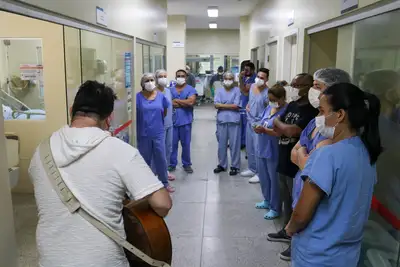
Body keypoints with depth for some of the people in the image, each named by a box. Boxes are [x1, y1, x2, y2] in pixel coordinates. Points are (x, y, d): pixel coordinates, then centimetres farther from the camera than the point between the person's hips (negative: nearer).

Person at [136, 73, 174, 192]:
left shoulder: (161, 96, 0)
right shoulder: (138, 97, -7)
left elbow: (165, 112, 13)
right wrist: (145, 121, 2)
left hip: (158, 133, 1)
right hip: (143, 134, -1)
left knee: (161, 158, 8)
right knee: (145, 159, 12)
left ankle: (165, 183, 21)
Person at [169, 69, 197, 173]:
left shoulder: (191, 89, 0)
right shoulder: (171, 89, 6)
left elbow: (191, 102, -15)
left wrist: (176, 100, -8)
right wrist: (185, 103, -12)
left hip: (185, 121, -1)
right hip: (173, 121, 1)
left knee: (186, 144, 8)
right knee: (173, 144, 7)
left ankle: (187, 164, 21)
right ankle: (172, 164, 20)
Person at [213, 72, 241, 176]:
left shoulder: (237, 90, 1)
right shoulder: (219, 91, 9)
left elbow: (236, 106, -8)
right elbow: (216, 105, -3)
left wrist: (223, 105, -4)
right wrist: (230, 106, -9)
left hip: (234, 120, -3)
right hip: (221, 120, 3)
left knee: (234, 144, 2)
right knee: (221, 144, 10)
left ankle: (235, 166, 12)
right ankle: (222, 165, 23)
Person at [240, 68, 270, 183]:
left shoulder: (267, 92, -18)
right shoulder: (252, 86, 5)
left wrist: (260, 123, -19)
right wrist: (247, 106, 7)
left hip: (259, 124, -8)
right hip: (250, 122, 8)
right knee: (249, 148, 16)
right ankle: (252, 169, 32)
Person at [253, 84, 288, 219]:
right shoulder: (269, 108, 8)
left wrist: (264, 130, -28)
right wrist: (258, 128, -3)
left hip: (274, 152, -8)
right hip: (262, 149, 9)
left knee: (274, 180, 5)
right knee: (263, 177, 21)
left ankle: (275, 208, 21)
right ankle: (267, 200, 41)